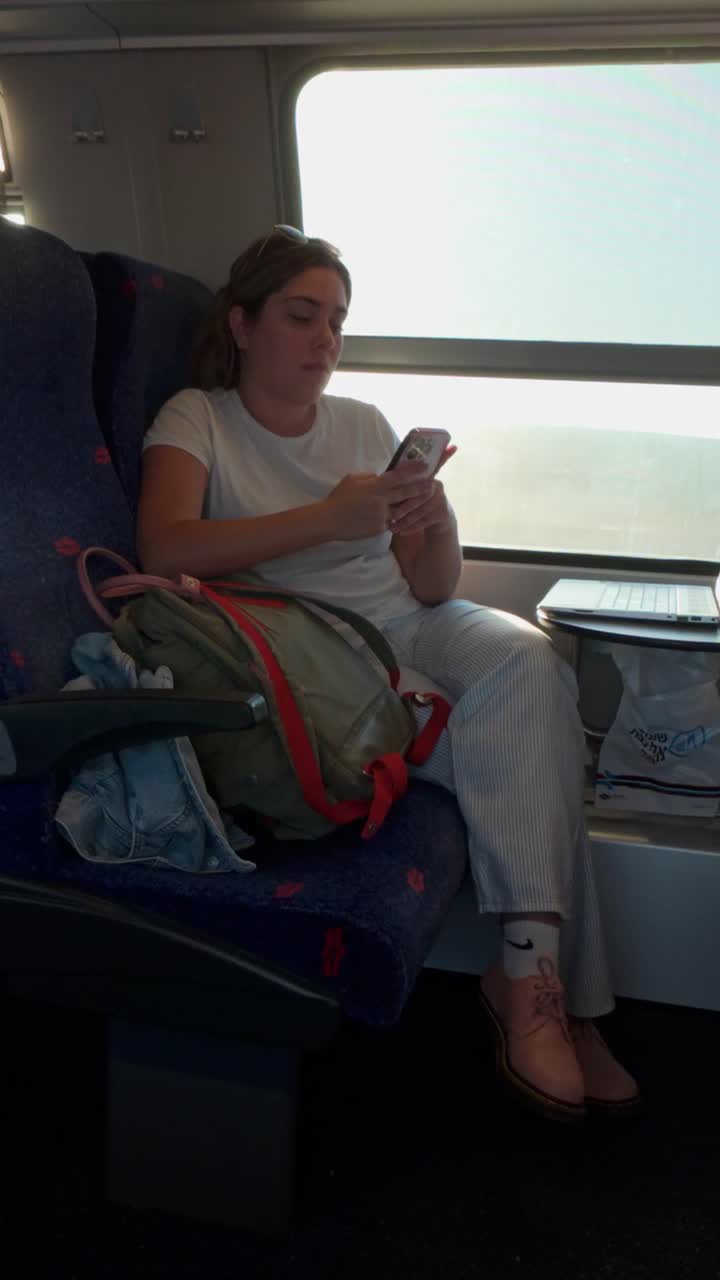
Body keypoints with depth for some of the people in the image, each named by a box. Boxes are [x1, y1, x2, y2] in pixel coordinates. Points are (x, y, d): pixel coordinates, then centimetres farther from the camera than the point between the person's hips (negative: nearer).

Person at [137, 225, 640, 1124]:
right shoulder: (197, 419, 5)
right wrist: (325, 519, -27)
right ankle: (557, 994, -19)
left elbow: (433, 590, 13)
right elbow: (164, 551, -17)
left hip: (410, 630, 5)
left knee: (527, 658, -29)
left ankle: (527, 969, -28)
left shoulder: (365, 425, 18)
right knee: (519, 741, -29)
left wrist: (439, 527, -12)